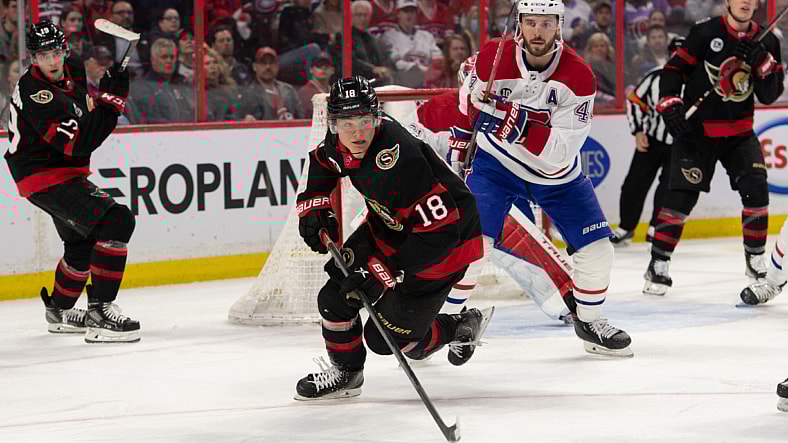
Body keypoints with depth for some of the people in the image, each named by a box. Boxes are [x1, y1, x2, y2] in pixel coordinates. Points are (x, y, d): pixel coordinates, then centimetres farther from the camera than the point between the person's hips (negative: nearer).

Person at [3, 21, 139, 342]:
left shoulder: (72, 71, 2)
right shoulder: (37, 93, -27)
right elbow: (79, 143, -33)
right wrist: (110, 100, -32)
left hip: (63, 172, 10)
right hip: (45, 177, -10)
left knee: (82, 240, 28)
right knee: (117, 221, -24)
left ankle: (59, 310, 48)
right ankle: (99, 314, -26)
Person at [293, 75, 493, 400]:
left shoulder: (399, 161, -37)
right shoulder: (342, 142, -12)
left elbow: (440, 230, -36)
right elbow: (323, 162, 15)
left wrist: (383, 272, -34)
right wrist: (313, 206, 2)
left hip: (444, 242, -8)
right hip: (389, 225, 8)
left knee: (385, 337, -4)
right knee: (336, 294, 0)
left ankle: (460, 327, 19)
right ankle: (344, 372, 22)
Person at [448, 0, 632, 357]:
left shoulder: (578, 77, -23)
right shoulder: (492, 59, -19)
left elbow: (561, 152, -29)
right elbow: (469, 103, 4)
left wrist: (523, 126, -42)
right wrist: (458, 148, 6)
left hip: (556, 175, 1)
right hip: (495, 163, -1)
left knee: (596, 250, -2)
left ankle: (589, 321, 23)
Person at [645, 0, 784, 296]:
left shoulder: (767, 42, 2)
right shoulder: (705, 34, -9)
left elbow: (770, 95, 0)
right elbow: (674, 69, -5)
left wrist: (763, 62, -16)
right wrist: (670, 104, -18)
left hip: (739, 133, 3)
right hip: (696, 130, -3)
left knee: (756, 191, -9)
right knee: (681, 197, -9)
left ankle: (756, 261, 8)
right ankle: (658, 266, -1)